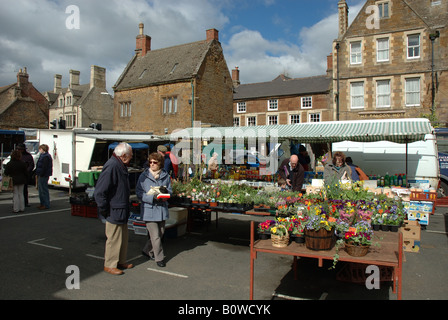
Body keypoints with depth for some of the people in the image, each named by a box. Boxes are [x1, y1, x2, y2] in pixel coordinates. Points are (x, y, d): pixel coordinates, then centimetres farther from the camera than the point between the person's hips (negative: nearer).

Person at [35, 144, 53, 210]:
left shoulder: (46, 157, -17)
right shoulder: (42, 155, 17)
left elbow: (44, 167, -22)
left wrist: (41, 174, -22)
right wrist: (37, 174, 20)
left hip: (43, 176, -11)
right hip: (40, 175, 11)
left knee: (44, 190, -6)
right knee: (40, 190, 16)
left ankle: (46, 205, -1)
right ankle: (42, 204, 24)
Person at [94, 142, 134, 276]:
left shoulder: (120, 166, 9)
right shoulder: (111, 167, -23)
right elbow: (99, 192, -25)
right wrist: (104, 210, -17)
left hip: (122, 211, 10)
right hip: (114, 212, -10)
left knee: (123, 238, 19)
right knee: (114, 239, 4)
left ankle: (120, 261, 33)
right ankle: (109, 265, 21)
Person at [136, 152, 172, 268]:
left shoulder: (166, 176, 4)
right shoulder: (144, 176, -6)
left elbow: (170, 190, 11)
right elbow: (139, 193, -8)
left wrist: (164, 196, -12)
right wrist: (152, 197, -21)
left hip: (162, 208, 5)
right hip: (149, 209, -5)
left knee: (161, 233, 16)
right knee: (155, 236, -4)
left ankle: (147, 250, 38)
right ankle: (159, 258, 14)